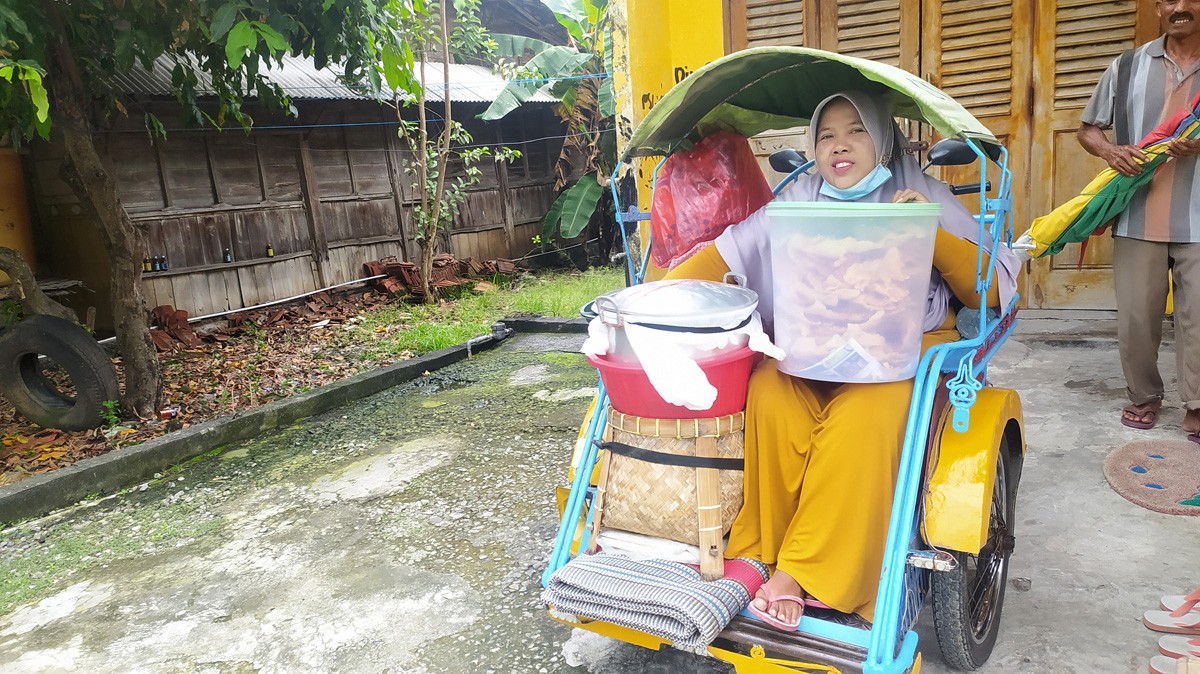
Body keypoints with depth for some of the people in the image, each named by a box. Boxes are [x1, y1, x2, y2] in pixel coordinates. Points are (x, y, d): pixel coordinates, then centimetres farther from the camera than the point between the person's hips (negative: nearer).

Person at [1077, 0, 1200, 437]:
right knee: (1135, 315, 5)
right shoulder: (1127, 67, 9)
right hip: (1137, 217, 1)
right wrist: (1111, 151, -9)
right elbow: (1088, 129, 12)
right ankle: (1144, 396, 22)